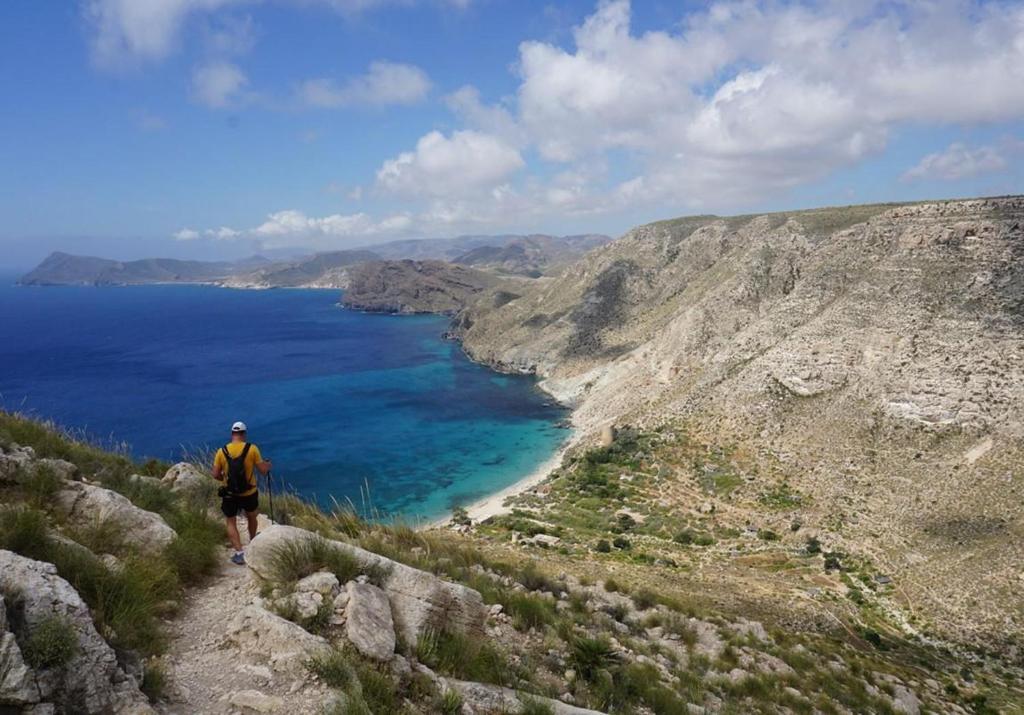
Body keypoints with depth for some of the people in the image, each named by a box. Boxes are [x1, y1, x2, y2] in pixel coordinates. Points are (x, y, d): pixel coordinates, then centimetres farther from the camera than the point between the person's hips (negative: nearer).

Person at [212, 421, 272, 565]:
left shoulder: (222, 451, -9)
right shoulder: (252, 449, -13)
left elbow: (216, 475, -5)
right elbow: (263, 470, -9)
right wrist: (268, 465, 14)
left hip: (229, 495, 0)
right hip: (249, 494, 0)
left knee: (231, 523, 15)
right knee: (252, 518, 26)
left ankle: (239, 553, 5)